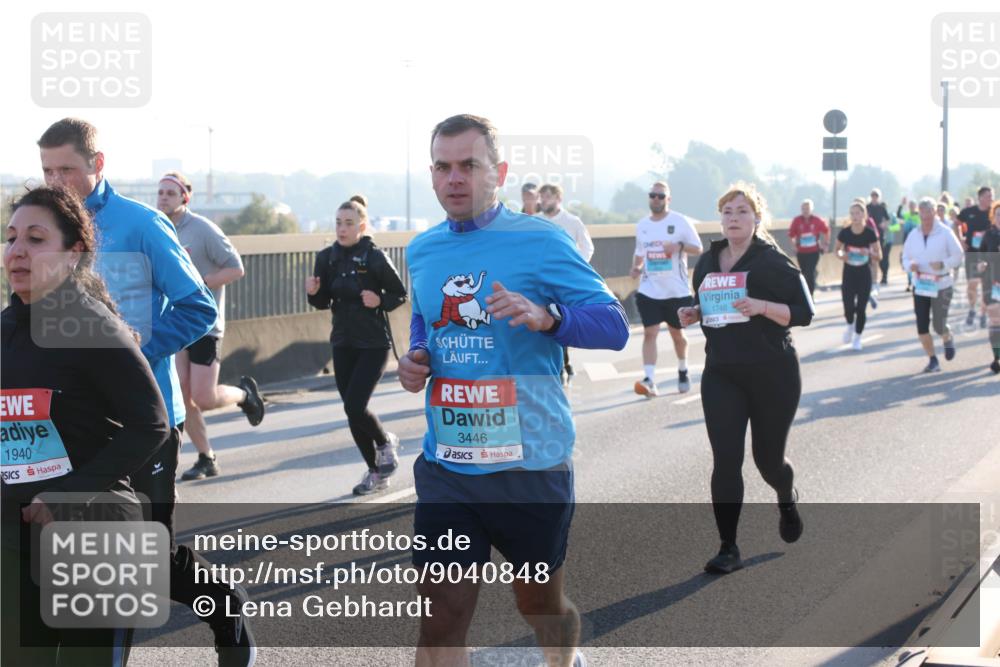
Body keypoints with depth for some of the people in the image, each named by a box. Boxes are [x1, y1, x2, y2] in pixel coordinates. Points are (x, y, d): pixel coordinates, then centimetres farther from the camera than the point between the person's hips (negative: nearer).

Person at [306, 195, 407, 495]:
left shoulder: (375, 257, -12)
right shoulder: (327, 257, 2)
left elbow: (400, 294, -3)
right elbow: (324, 303, 10)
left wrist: (379, 301, -22)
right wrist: (314, 293, -11)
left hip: (374, 343, -5)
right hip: (343, 343, 5)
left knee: (355, 406, -14)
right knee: (352, 412, 7)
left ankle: (386, 442, 17)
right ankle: (376, 471, 23)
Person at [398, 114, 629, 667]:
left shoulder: (539, 241, -9)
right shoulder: (422, 251, 7)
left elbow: (614, 325, -11)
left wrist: (546, 316, -30)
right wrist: (415, 357, 4)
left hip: (530, 461, -3)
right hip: (446, 464, 3)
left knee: (541, 604, 16)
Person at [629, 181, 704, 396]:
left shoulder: (680, 221, -5)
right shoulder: (641, 225, 8)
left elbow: (698, 249, -4)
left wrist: (680, 246, -23)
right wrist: (635, 268, 2)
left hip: (677, 290, -2)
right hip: (649, 290, 2)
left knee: (676, 333, 13)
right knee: (649, 333, -10)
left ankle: (683, 372, 36)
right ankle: (649, 380, -16)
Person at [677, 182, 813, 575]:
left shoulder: (773, 262, -8)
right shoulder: (707, 262, 7)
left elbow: (803, 313, -10)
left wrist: (762, 307, -26)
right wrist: (693, 315, -1)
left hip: (773, 375, -3)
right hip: (721, 375, 3)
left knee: (767, 458, 9)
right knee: (725, 460, -8)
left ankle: (787, 499, 45)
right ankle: (728, 550, -4)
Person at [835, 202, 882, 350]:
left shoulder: (870, 233, -10)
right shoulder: (844, 233, -8)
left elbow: (879, 256, -4)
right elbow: (838, 250, 7)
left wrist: (869, 252, -24)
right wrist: (841, 255, -16)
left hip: (864, 274, -1)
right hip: (848, 274, 1)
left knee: (861, 308, -1)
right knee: (848, 307, -4)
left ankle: (857, 338, 18)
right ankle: (850, 325, 32)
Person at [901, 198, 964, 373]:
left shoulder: (945, 233, -7)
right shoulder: (913, 235, 5)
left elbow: (957, 257, -5)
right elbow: (905, 257, 12)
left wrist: (943, 264, -22)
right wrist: (910, 265, -11)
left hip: (941, 286, -4)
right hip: (920, 286, 4)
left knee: (939, 326, -4)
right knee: (922, 326, -1)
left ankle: (948, 339, 33)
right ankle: (932, 360, 14)